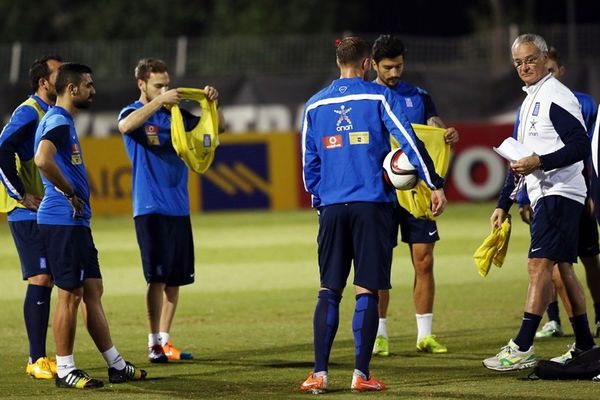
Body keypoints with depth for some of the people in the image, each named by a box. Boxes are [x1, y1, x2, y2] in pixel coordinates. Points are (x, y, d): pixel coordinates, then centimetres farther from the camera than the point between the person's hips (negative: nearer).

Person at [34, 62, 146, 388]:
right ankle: (64, 370, 2)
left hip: (76, 222, 10)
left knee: (92, 291, 12)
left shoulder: (64, 121, 18)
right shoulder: (58, 121, -14)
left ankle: (116, 366, 16)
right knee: (70, 294, -5)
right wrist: (70, 194, -20)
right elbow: (43, 160, -32)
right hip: (62, 222, -10)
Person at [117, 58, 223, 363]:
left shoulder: (174, 114, 13)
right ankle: (154, 344, -6)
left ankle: (164, 341, 14)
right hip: (150, 209, -6)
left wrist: (212, 103, -3)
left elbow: (214, 126, 18)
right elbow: (126, 125, -27)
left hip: (179, 208, 6)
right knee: (158, 277, -10)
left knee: (175, 278, 7)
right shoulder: (134, 113, -2)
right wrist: (159, 100, -33)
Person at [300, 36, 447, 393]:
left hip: (332, 207, 3)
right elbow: (409, 141, -8)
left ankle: (320, 373, 0)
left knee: (329, 290, 7)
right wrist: (435, 185, -7)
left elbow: (309, 163, 13)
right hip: (372, 205, -3)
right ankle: (362, 374, -3)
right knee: (367, 290, 0)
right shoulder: (378, 97, 0)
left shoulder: (315, 105, 10)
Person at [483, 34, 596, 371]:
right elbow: (519, 157, 25)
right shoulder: (530, 100, 20)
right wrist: (504, 203, 23)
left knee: (540, 265, -14)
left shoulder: (556, 97, -11)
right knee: (563, 268, 11)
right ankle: (585, 346, 16)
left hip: (558, 193, -10)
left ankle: (522, 349, -18)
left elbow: (581, 145, -19)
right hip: (544, 195, 10)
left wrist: (539, 162, -23)